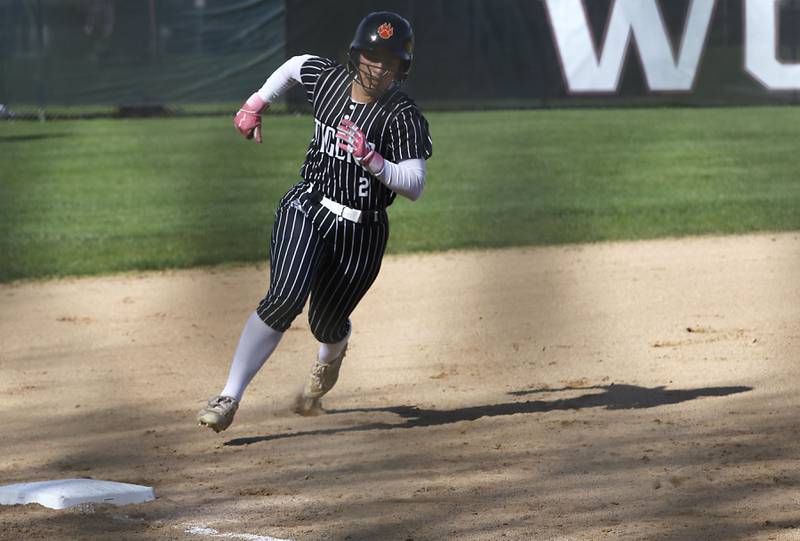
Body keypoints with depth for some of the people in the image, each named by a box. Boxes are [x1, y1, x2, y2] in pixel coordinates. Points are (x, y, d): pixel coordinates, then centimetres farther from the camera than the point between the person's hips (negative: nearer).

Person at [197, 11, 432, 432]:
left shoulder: (404, 117, -13)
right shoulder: (327, 78, -2)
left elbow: (415, 186, -21)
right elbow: (293, 65, 22)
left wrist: (372, 159, -34)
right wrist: (256, 104, 19)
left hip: (360, 233, -1)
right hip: (306, 208, 1)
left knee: (326, 326, 10)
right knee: (286, 297, -24)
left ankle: (331, 355, 51)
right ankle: (229, 397, -22)